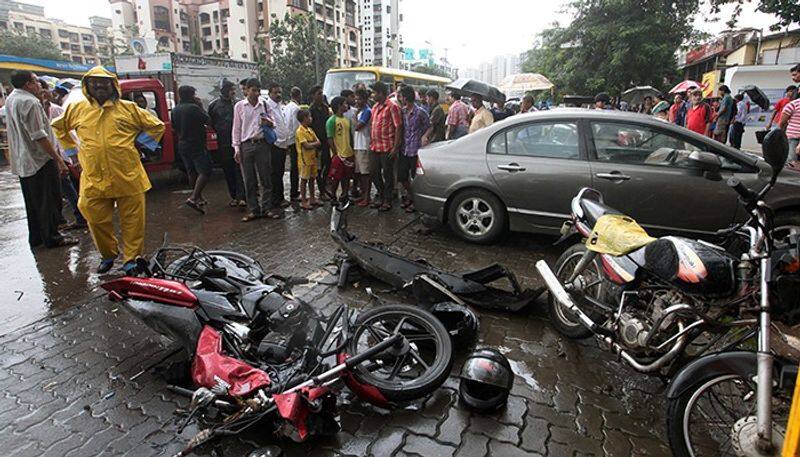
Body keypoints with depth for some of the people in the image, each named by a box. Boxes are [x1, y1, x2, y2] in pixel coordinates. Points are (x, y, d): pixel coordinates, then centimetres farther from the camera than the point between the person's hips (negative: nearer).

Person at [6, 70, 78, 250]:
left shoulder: (10, 99, 11)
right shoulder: (30, 102, -18)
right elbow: (39, 136, -23)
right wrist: (59, 159, -22)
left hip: (21, 162, 9)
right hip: (40, 160, -9)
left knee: (33, 202, 16)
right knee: (49, 201, 0)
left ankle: (35, 238, 24)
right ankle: (52, 238, 6)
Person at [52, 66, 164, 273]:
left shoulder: (128, 108, 5)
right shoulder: (77, 109, 12)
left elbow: (157, 126, 11)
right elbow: (58, 127, 29)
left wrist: (137, 142, 6)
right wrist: (72, 148, 19)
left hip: (128, 178, -2)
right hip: (93, 180, 2)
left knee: (132, 220, 1)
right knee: (96, 220, 7)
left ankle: (131, 260, 15)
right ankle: (108, 255, 29)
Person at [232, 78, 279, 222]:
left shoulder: (264, 105, 7)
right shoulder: (239, 106, 4)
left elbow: (271, 123, 17)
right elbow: (236, 128, 5)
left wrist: (270, 123, -8)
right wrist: (236, 148, 0)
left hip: (262, 144, 1)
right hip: (246, 145, -1)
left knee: (265, 178, 3)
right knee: (249, 180, 4)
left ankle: (267, 208, 12)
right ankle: (253, 210, 12)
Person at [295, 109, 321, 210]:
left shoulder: (310, 130, 11)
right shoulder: (300, 131, -14)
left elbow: (318, 143, 7)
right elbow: (306, 146, -23)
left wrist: (311, 144, -12)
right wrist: (315, 143, -6)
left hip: (313, 159, 7)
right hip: (305, 160, -7)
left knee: (312, 179, 14)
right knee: (304, 180, 0)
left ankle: (312, 199, 24)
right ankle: (303, 201, 8)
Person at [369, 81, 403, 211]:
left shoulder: (392, 106, -10)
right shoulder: (375, 107, 13)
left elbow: (399, 127, -14)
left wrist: (396, 147, -18)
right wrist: (371, 142, 14)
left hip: (387, 148, -8)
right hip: (375, 147, 8)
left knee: (387, 174, 3)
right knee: (374, 172, 13)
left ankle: (387, 201, 15)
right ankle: (381, 196, 29)